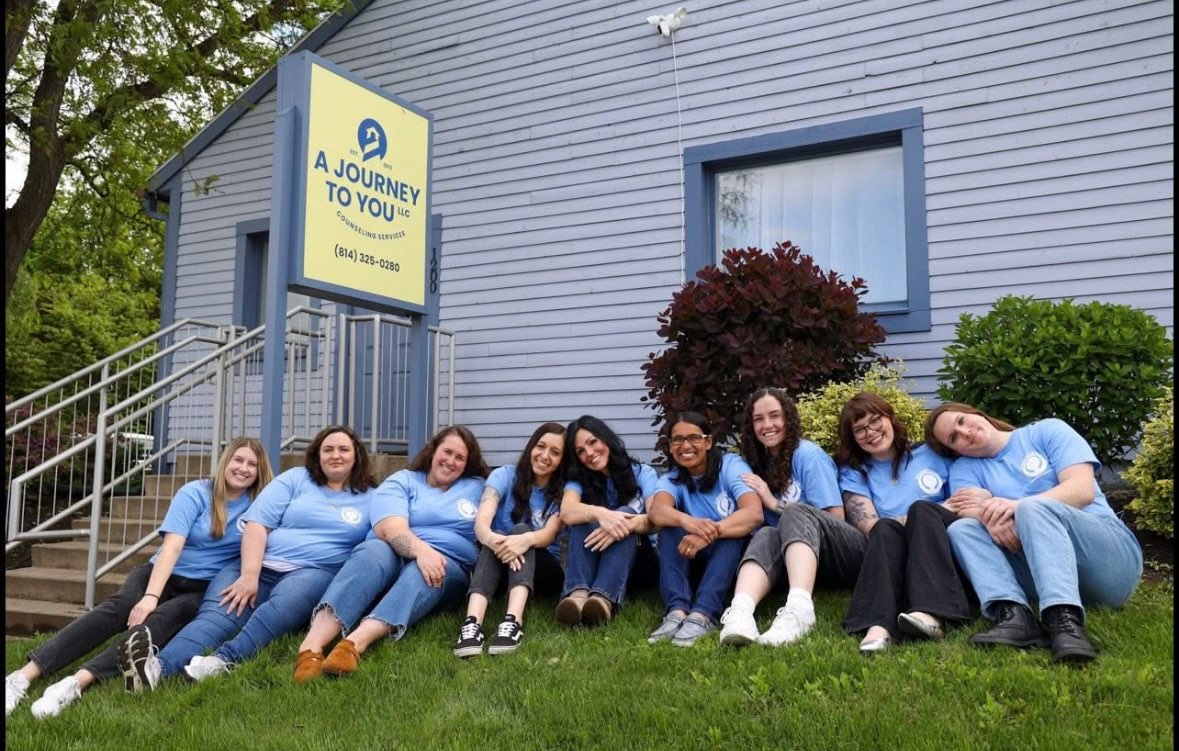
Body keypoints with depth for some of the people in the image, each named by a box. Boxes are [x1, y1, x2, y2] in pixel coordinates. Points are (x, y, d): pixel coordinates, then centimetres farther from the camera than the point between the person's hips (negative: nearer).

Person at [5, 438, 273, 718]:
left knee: (161, 619, -32)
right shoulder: (194, 493, -4)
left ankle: (78, 682, -48)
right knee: (121, 605, -30)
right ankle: (25, 675, -38)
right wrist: (151, 595, -27)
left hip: (203, 590, 0)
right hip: (164, 574, 0)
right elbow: (172, 545, -15)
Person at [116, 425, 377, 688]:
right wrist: (249, 575, -11)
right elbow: (257, 524, 3)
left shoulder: (370, 498, 14)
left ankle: (223, 661, -54)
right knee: (215, 615, -27)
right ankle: (157, 667, -51)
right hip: (259, 566, 1)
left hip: (313, 573, -1)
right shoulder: (296, 479, 13)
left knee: (280, 606, -36)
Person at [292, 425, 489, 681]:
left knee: (422, 575, -35)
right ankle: (311, 646, -54)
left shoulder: (478, 488, 18)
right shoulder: (402, 481, 8)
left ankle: (354, 643, -58)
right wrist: (421, 549, -31)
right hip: (393, 556, -1)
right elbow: (391, 527, -11)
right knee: (373, 552, -35)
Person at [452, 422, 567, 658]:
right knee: (497, 540, -32)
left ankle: (513, 621, -53)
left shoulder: (564, 491, -2)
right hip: (497, 567, 0)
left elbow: (549, 535, -20)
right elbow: (481, 523, -21)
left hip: (543, 569, 0)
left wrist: (526, 539, -45)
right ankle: (472, 623, -54)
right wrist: (491, 538, -47)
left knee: (521, 530, -30)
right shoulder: (505, 475, -4)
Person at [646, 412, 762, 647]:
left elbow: (754, 513, -29)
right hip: (695, 561, 3)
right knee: (671, 528, -24)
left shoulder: (731, 465, -10)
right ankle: (677, 611, -43)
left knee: (732, 530, -33)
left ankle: (702, 615, -49)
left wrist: (710, 533, -47)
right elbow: (657, 510, -26)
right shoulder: (672, 478, -2)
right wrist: (687, 521, -50)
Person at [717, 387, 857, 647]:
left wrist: (774, 504, -7)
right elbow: (756, 519, 14)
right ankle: (740, 612, -60)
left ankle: (799, 609, -60)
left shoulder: (808, 455, -3)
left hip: (844, 554, -4)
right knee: (766, 535, -29)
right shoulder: (759, 463, 13)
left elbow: (835, 518, -8)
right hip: (798, 560, 4)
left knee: (796, 513, -33)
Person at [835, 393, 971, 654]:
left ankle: (930, 614, -49)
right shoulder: (853, 473, 12)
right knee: (886, 529, -30)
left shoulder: (932, 454, 14)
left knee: (921, 509, -26)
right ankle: (880, 625, -54)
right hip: (893, 561, 0)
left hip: (950, 554, 1)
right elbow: (871, 528, -4)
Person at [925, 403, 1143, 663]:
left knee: (1034, 508, -30)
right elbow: (968, 509, -7)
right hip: (1039, 573, 3)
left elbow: (1083, 490, -9)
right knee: (961, 529, -16)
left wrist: (1015, 506, -21)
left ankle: (1065, 621, -48)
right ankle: (1014, 614, -38)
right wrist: (990, 517, -31)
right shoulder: (965, 468, 14)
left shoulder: (1047, 431, 7)